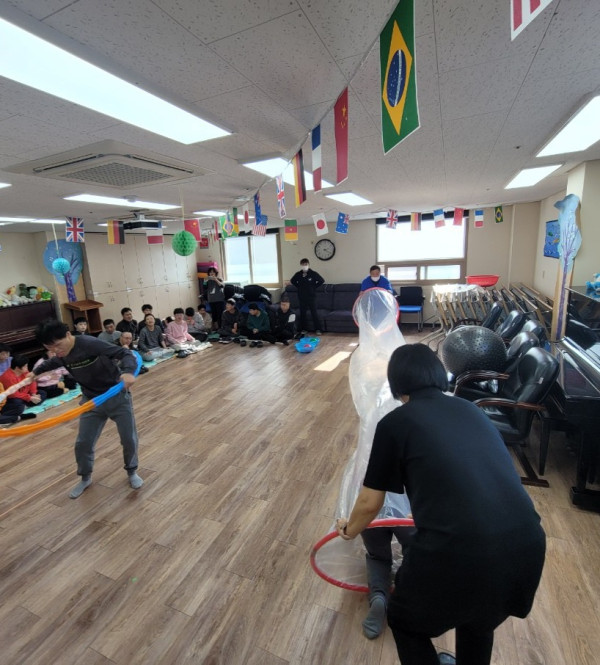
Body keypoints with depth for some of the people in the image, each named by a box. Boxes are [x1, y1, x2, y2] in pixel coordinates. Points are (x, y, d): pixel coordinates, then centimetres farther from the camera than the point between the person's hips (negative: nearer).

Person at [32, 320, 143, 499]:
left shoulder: (91, 344, -27)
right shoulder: (61, 355, -4)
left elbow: (125, 353, -31)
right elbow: (53, 362, 23)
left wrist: (128, 371, -50)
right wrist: (36, 371, 39)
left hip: (117, 397, -5)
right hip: (92, 401, 5)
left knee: (129, 439, 4)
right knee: (83, 444, 8)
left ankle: (132, 472, 31)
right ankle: (85, 478, 35)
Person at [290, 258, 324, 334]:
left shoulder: (313, 274, -8)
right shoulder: (298, 274, 0)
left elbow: (322, 281, -1)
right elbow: (292, 281, 18)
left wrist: (314, 287, -3)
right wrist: (298, 287, 8)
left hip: (312, 297, -3)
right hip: (302, 297, 3)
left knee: (314, 313, 0)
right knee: (302, 313, 8)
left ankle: (317, 329, 7)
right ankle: (304, 329, 19)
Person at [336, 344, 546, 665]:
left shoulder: (395, 422, 0)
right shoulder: (472, 410, 15)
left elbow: (369, 504, 8)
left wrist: (349, 530, 31)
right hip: (526, 542, 6)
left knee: (406, 621, 27)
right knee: (480, 615, 38)